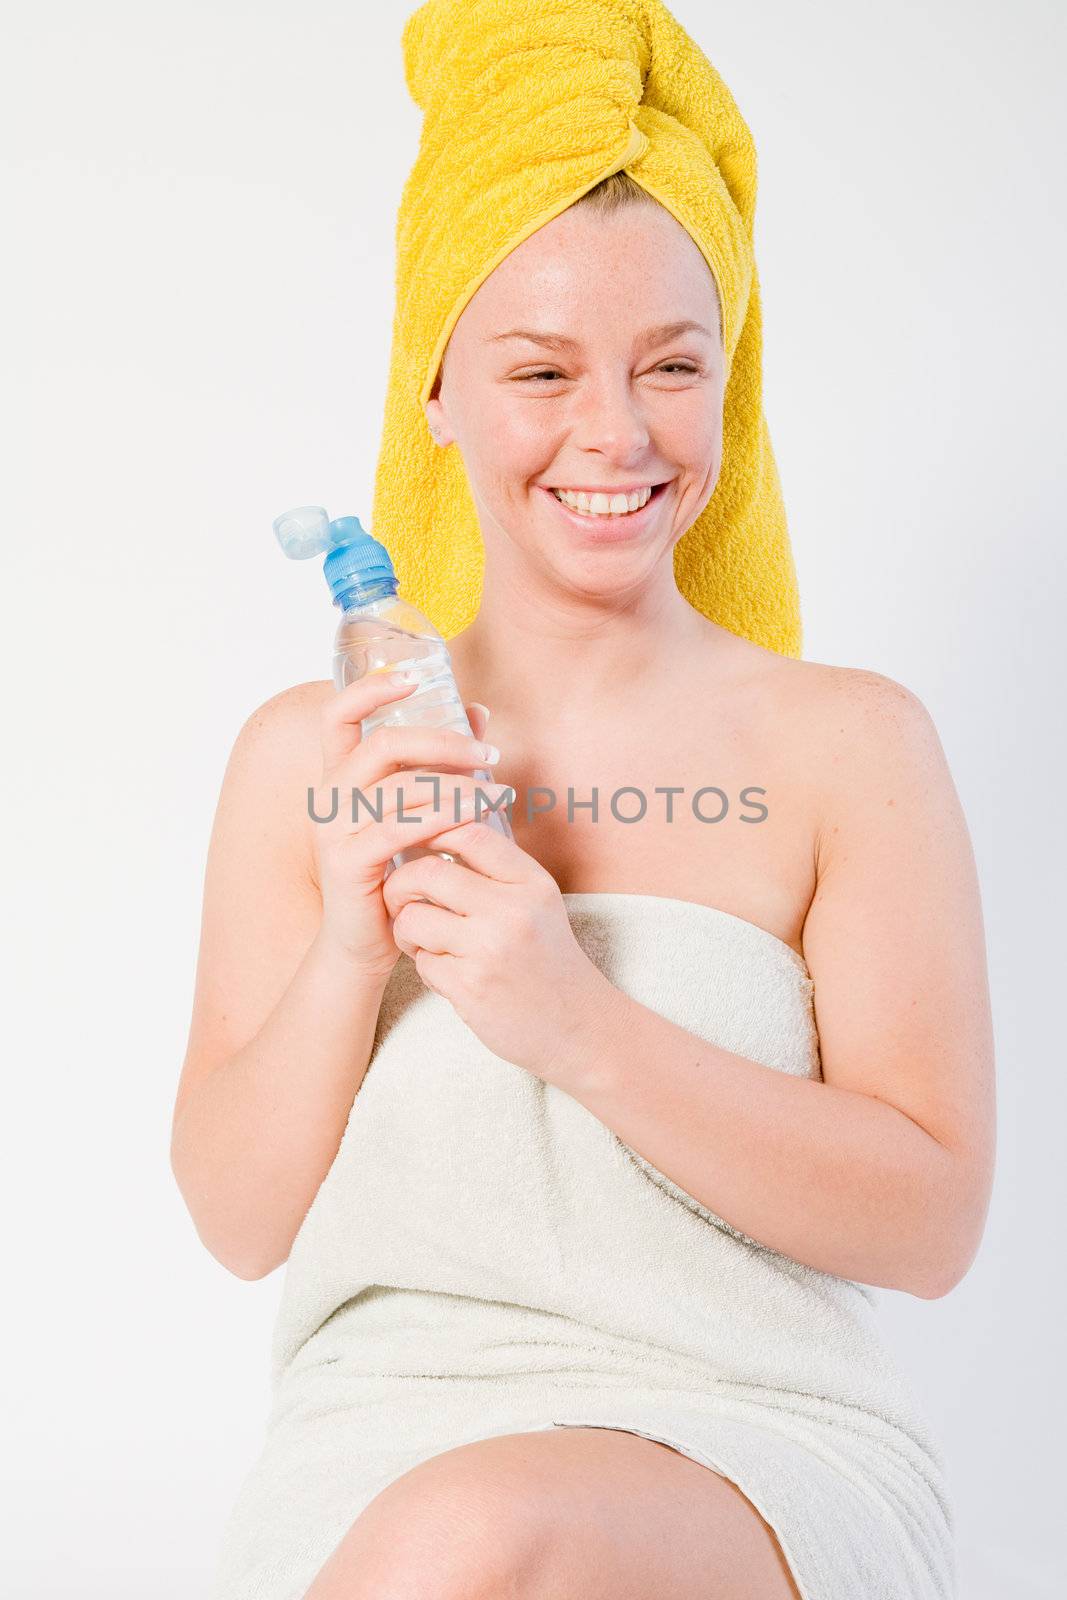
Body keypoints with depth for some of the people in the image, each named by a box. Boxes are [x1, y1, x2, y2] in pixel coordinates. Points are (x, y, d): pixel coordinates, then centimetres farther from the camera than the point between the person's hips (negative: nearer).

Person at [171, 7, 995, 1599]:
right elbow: (242, 1221, 5)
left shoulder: (850, 741, 0)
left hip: (757, 1453, -1)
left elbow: (933, 1218, -6)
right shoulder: (309, 755, 6)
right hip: (382, 1445, 2)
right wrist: (348, 952, -13)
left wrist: (584, 1026, -18)